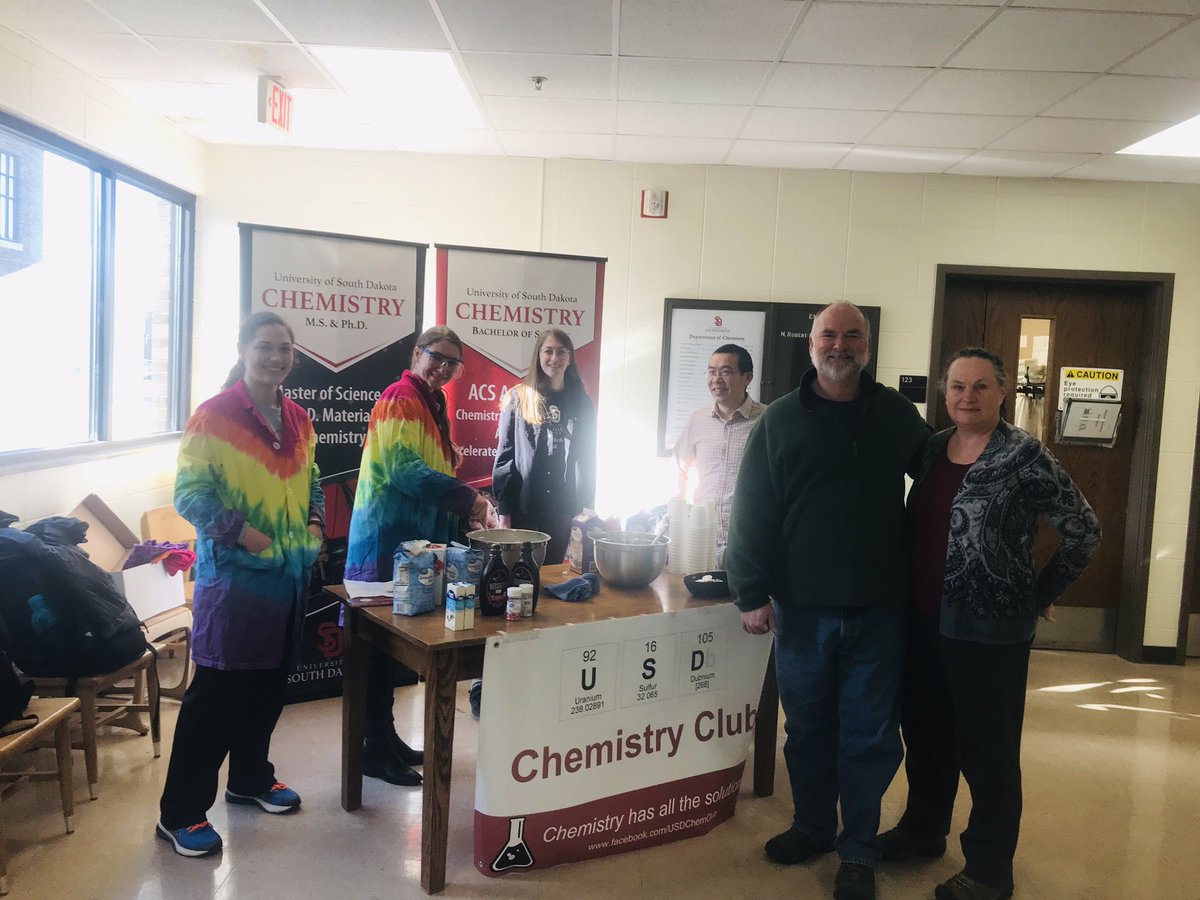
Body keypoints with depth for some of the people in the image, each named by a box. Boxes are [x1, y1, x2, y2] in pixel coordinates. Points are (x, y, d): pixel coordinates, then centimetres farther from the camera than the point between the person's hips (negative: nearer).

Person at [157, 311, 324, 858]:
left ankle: (250, 778, 36)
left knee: (269, 683, 17)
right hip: (233, 574, -7)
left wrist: (315, 523, 4)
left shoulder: (298, 420, 10)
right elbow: (189, 493, -13)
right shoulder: (214, 416, -11)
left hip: (290, 573, 7)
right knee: (217, 690, -2)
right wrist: (241, 531, -23)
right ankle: (179, 813, 12)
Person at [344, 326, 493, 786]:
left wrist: (464, 508, 10)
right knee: (383, 641, -1)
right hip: (388, 540, -10)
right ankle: (376, 750, 10)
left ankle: (385, 737, 28)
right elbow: (404, 470, -23)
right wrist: (467, 498, -23)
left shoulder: (430, 403, 17)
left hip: (412, 540, 10)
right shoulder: (401, 399, -13)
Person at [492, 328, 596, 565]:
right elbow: (504, 455, -3)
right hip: (523, 507, -2)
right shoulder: (518, 398, -1)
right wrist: (504, 510, -8)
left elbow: (588, 459, 9)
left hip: (563, 509, 2)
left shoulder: (580, 403, 7)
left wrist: (587, 509, 5)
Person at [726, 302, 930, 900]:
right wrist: (752, 593, -7)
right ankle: (812, 828, 35)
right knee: (807, 727, 14)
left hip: (878, 609, 0)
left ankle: (858, 851, 26)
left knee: (869, 735, 9)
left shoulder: (897, 415, 4)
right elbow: (751, 512, -2)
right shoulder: (779, 421, 0)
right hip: (802, 606, 0)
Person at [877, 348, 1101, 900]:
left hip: (989, 629, -6)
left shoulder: (1024, 455, -11)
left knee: (986, 748, 5)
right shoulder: (932, 448, 7)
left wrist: (1039, 594, -3)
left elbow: (1083, 532, -8)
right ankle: (923, 829, 39)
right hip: (924, 622, 6)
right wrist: (909, 596, 9)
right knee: (924, 732, 18)